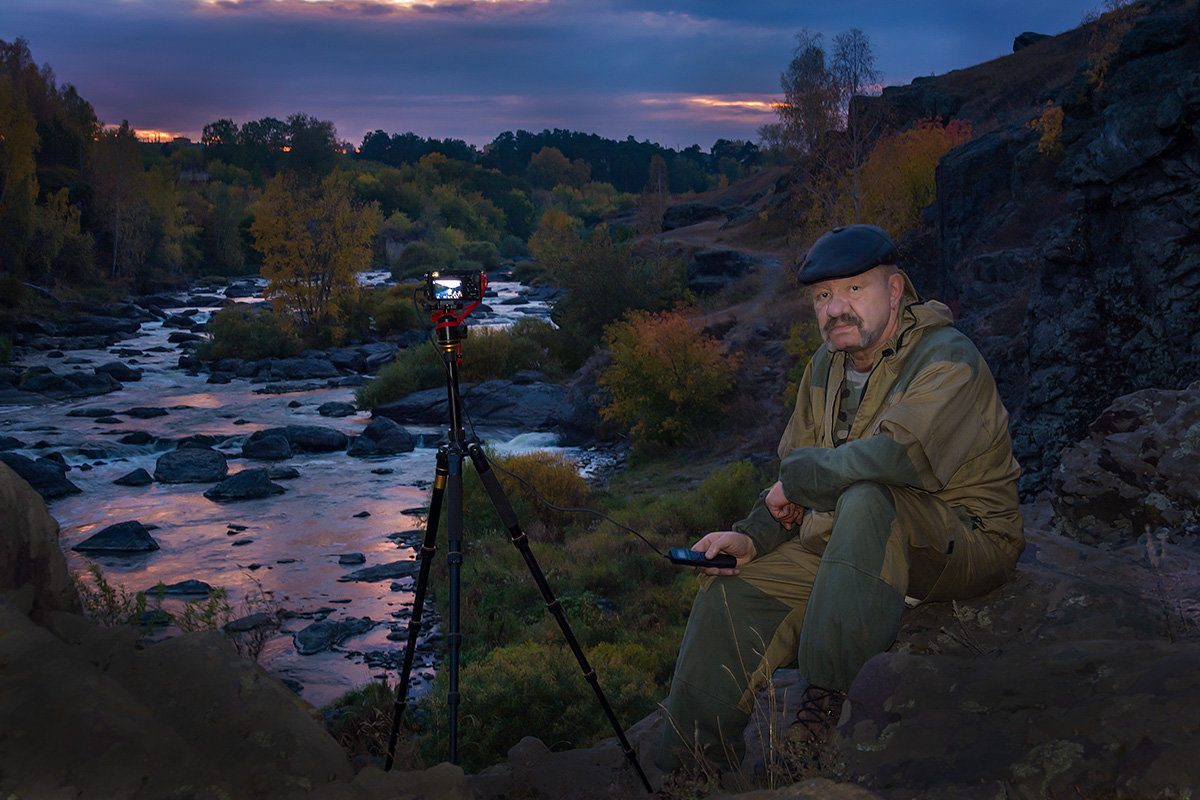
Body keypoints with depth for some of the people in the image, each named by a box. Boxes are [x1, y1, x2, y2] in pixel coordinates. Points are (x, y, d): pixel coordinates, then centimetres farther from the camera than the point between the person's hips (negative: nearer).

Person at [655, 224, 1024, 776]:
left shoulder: (947, 359, -19)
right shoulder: (825, 368, 7)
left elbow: (897, 457, -35)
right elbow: (794, 474, 12)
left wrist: (798, 478, -20)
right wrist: (754, 536, -8)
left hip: (966, 542, -7)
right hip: (848, 544, 8)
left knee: (865, 500, -37)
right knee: (733, 589, -6)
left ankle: (831, 694, -25)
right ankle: (689, 770, 4)